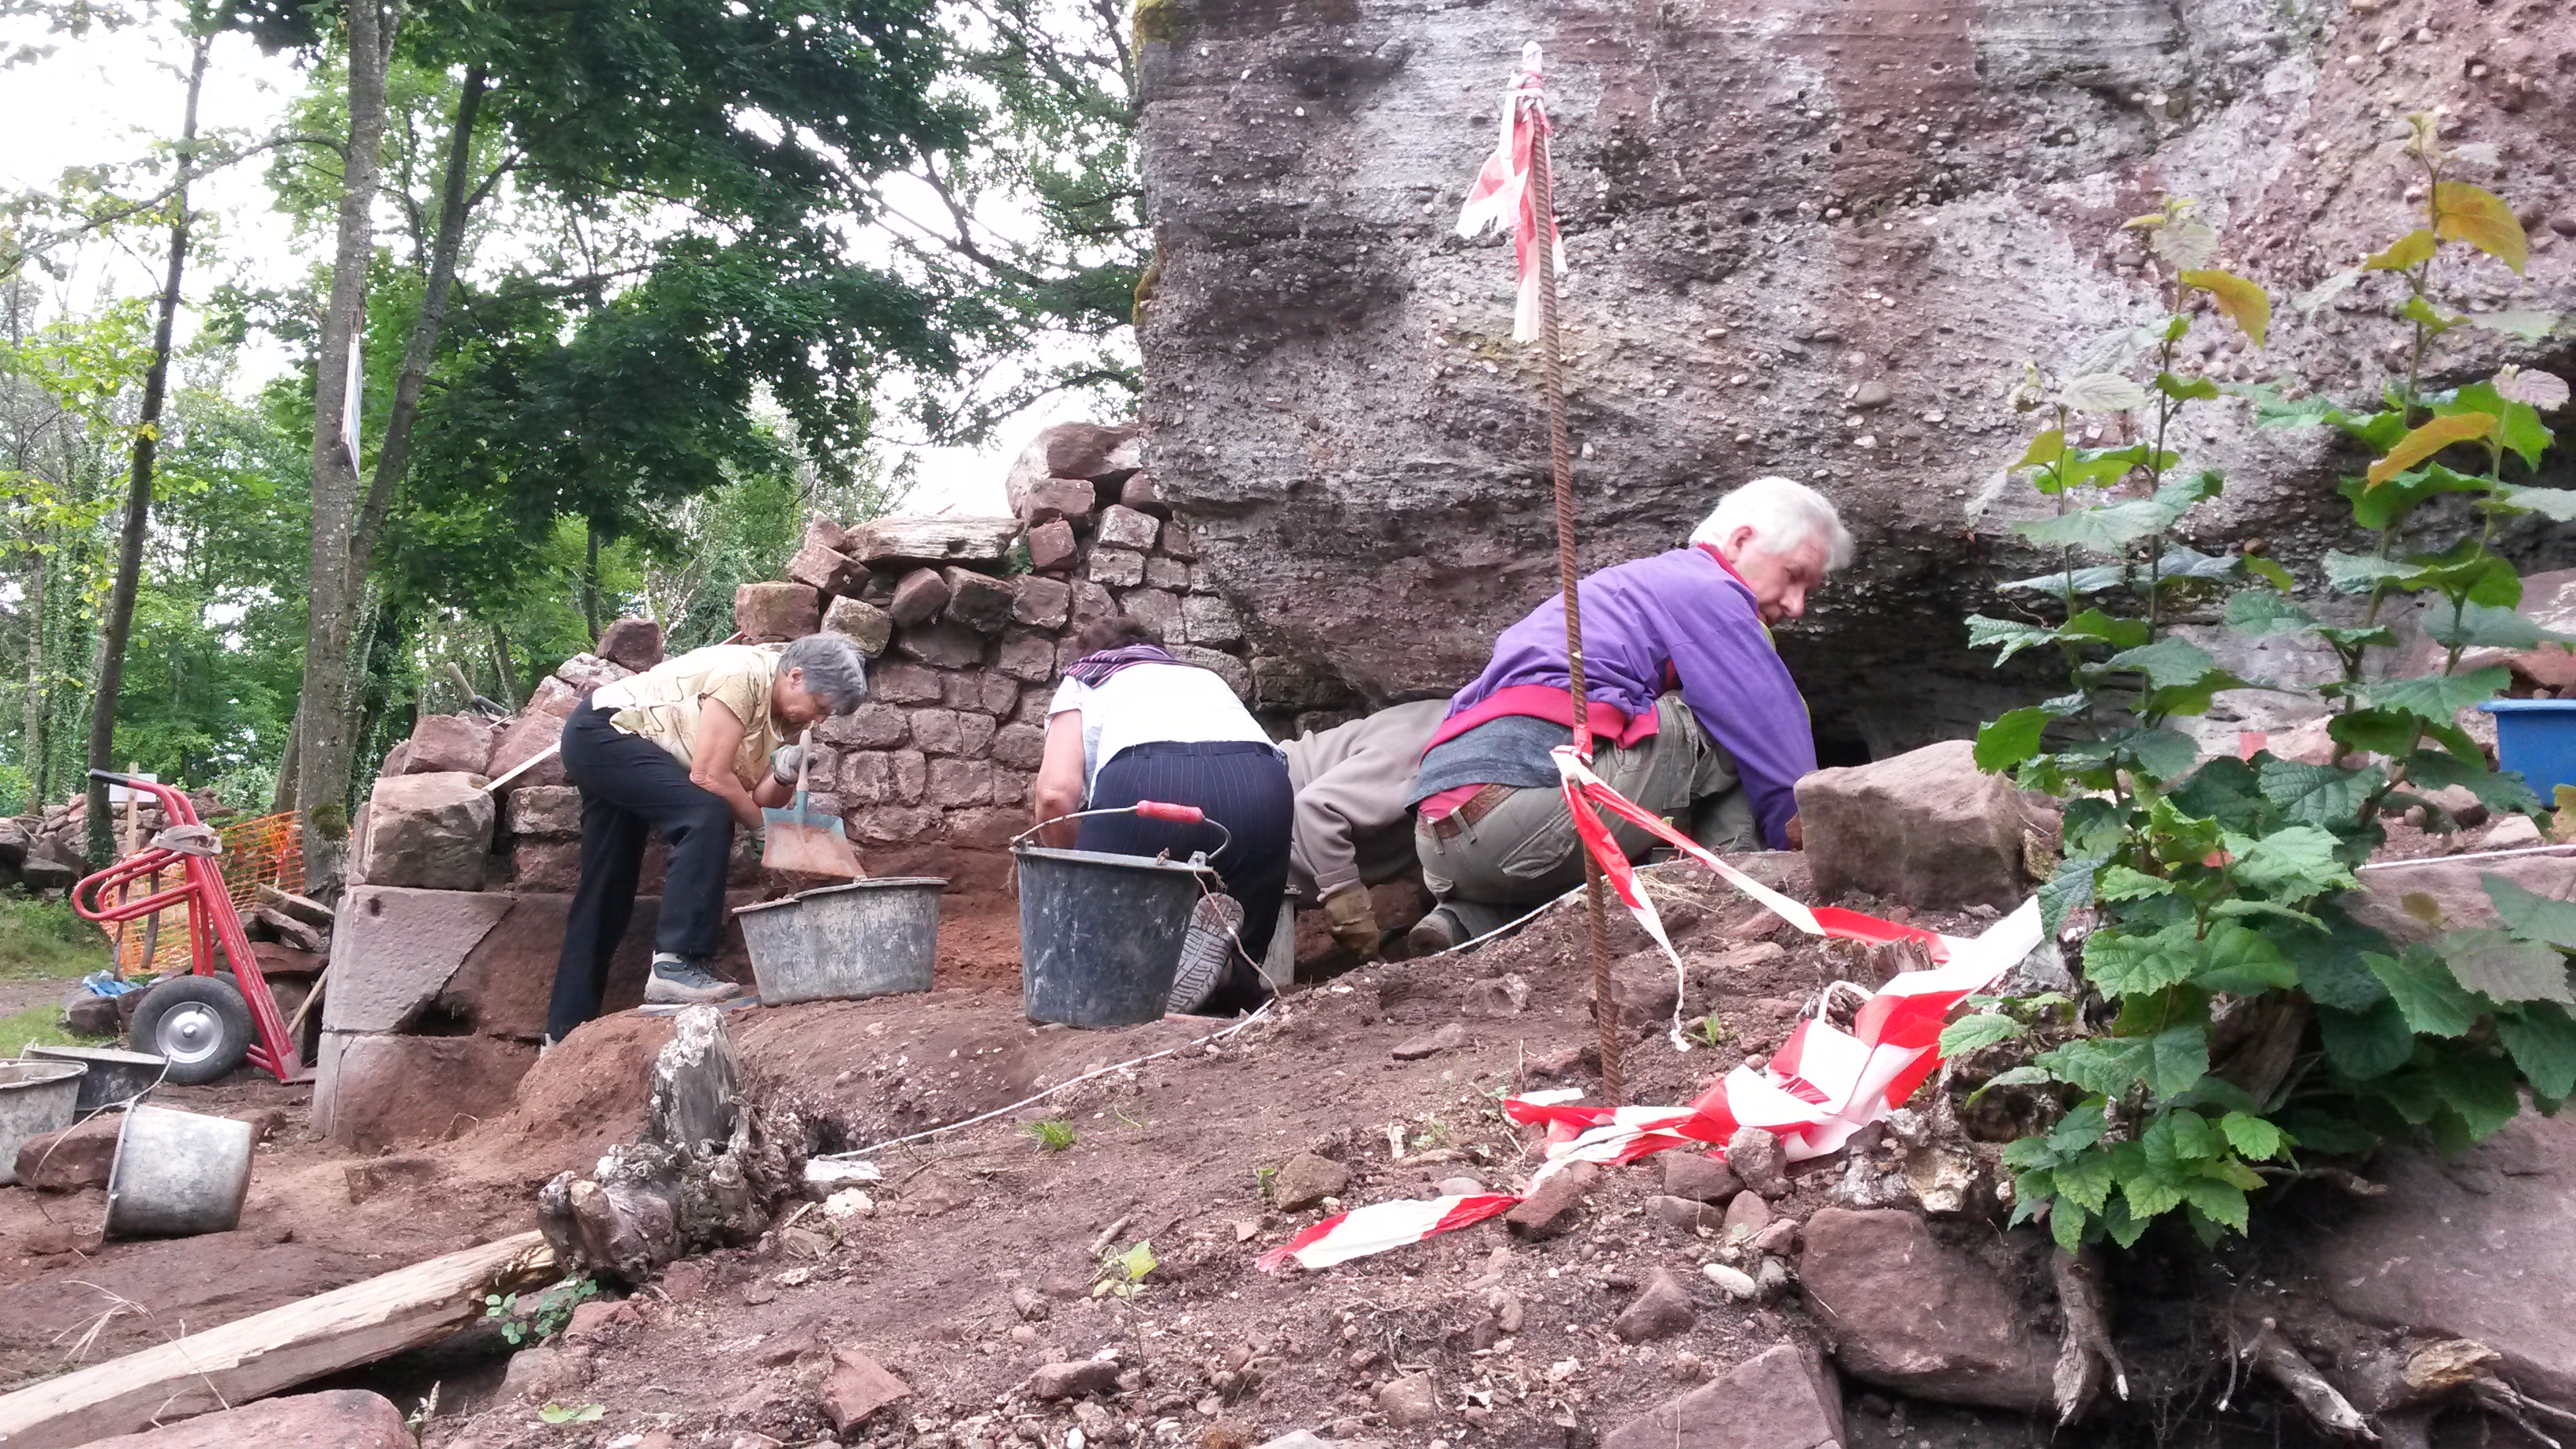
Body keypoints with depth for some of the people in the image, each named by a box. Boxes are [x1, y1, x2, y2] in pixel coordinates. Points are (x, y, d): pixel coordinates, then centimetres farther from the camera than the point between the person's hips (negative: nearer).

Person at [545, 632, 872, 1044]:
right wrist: (764, 825, -17)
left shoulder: (785, 709, 1)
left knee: (605, 892, 11)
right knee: (707, 817, -28)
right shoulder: (745, 674, -26)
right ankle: (676, 963, -28)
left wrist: (783, 776, -21)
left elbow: (754, 798, -2)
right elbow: (708, 776, -27)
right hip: (600, 730, -10)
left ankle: (566, 1029, 19)